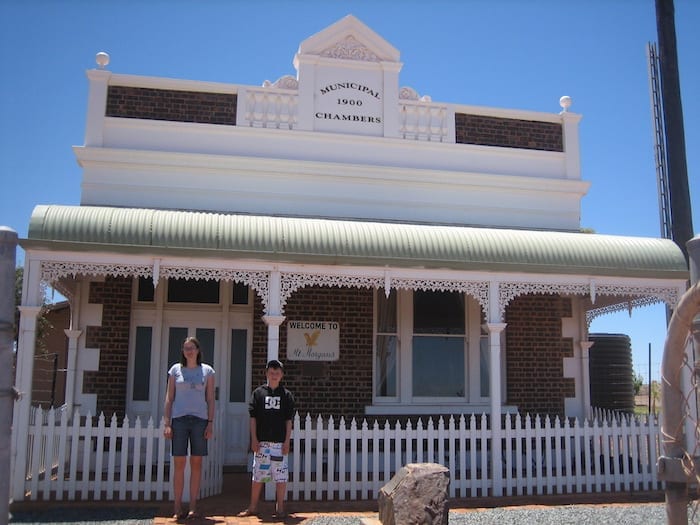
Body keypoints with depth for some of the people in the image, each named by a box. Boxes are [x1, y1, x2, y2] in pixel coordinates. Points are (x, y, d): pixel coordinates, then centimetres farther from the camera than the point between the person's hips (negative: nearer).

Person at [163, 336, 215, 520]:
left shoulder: (207, 371, 9)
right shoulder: (175, 369, 9)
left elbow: (210, 399, 8)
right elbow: (169, 398, 7)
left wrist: (210, 423, 0)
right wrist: (167, 423, 0)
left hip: (199, 419, 0)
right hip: (179, 419, 0)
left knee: (196, 463, 2)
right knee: (179, 463, -1)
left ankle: (193, 507, 8)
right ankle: (178, 508, 5)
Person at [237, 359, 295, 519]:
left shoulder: (286, 395, 5)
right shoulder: (258, 392, 4)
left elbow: (288, 420, 4)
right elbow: (253, 418, 4)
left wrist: (287, 441, -2)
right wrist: (254, 439, -3)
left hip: (279, 442, 0)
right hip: (261, 441, 0)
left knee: (281, 476, 2)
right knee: (258, 475, 7)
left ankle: (280, 508, 12)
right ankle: (253, 507, 18)